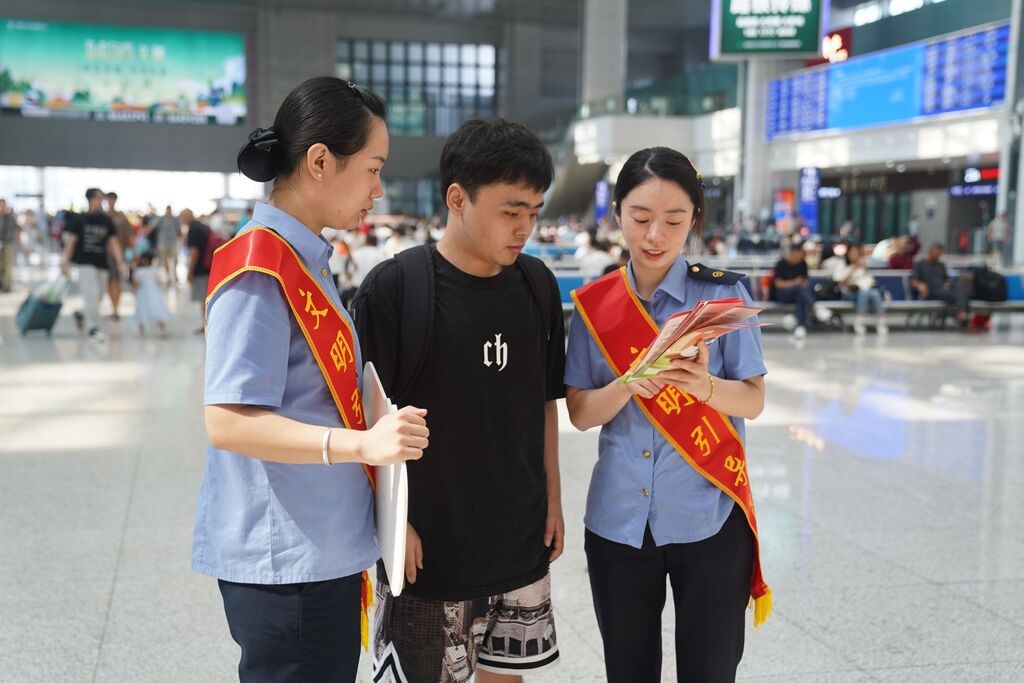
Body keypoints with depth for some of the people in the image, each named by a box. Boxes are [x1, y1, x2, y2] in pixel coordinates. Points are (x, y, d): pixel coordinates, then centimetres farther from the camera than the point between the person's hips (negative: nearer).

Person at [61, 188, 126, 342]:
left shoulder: (107, 221, 5)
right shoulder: (80, 220, -2)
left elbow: (113, 242, 4)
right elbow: (71, 241, 0)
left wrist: (120, 263, -5)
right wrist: (66, 262, -4)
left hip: (102, 264, 4)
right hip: (85, 263, -4)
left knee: (97, 296, 10)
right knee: (92, 295, -14)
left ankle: (82, 316, 37)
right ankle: (92, 327, -6)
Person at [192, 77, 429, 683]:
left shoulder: (305, 260, 11)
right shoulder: (260, 270, -18)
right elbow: (229, 422, -24)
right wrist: (360, 444, -31)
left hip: (326, 549, 9)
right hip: (285, 562, -9)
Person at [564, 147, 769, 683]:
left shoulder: (723, 295, -5)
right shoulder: (593, 304, 0)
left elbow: (753, 401, -6)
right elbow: (580, 413, -1)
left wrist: (704, 386, -27)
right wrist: (627, 385, -21)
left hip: (708, 518, -2)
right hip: (618, 519, 2)